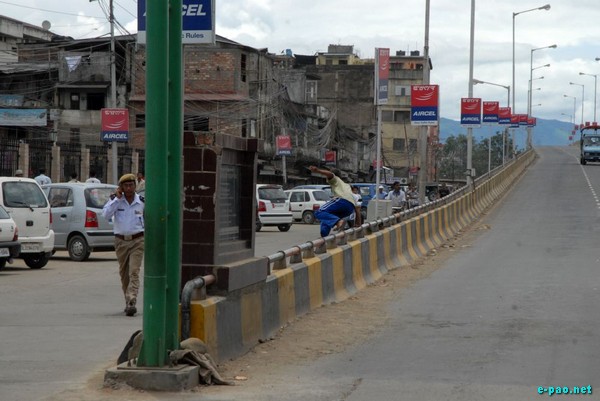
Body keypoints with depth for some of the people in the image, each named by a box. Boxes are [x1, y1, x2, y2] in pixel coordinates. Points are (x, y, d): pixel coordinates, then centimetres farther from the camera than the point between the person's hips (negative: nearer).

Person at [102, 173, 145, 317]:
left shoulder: (142, 202, 1)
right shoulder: (115, 200, 0)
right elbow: (106, 215, -14)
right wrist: (117, 198, -15)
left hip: (137, 241, -2)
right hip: (121, 241, 2)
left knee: (134, 272, -14)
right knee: (124, 273, 9)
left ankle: (131, 303, -23)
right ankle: (128, 301, 23)